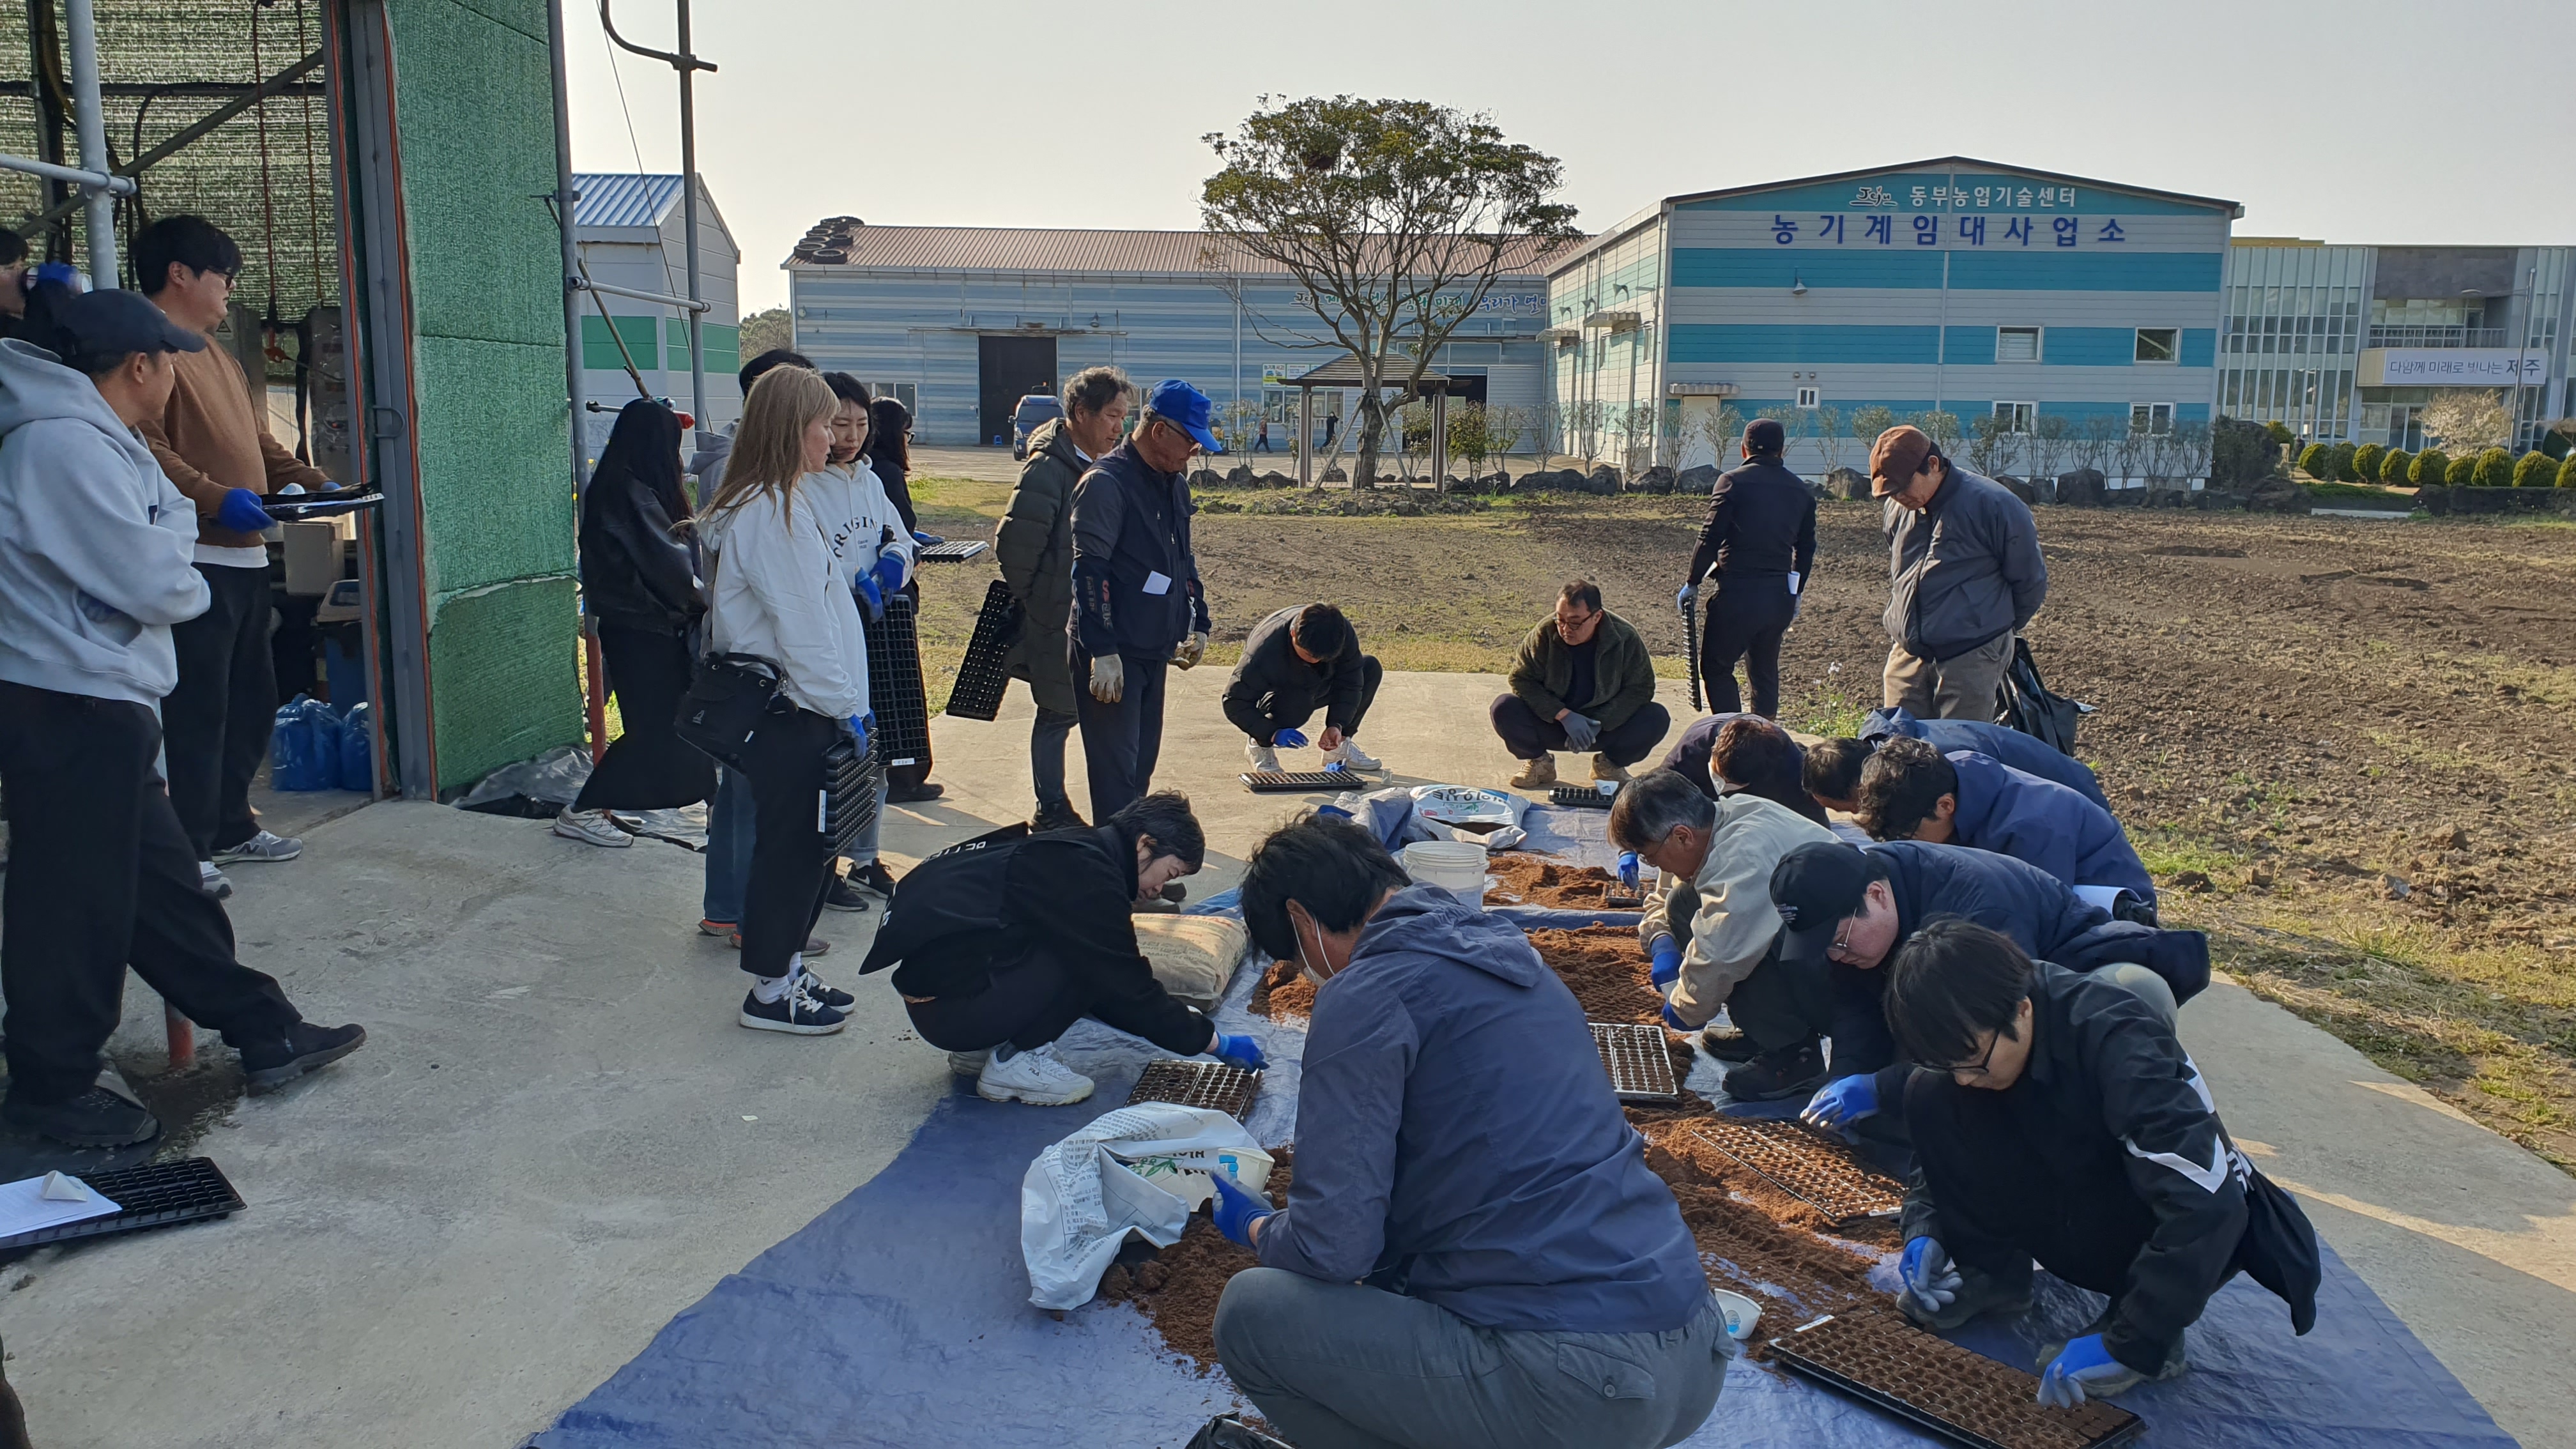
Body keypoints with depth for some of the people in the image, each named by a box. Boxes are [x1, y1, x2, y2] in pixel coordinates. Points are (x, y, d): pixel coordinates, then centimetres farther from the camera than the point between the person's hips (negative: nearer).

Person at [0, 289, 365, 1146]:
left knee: (160, 878, 15)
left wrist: (168, 536, -7)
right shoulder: (70, 444, -18)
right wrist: (188, 584, 1)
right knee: (77, 901, 1)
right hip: (71, 710, -11)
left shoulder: (92, 440, 16)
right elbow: (161, 587, -19)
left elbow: (162, 523, 13)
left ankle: (265, 1033, 24)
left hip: (94, 704, 11)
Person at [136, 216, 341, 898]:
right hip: (193, 558, -10)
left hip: (244, 555, 10)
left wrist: (314, 484, 15)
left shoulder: (217, 355, 23)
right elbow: (145, 448, -21)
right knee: (198, 707, -7)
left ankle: (231, 827, 27)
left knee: (250, 700, 15)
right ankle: (188, 850, -1)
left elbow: (259, 443, 27)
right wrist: (215, 498, -28)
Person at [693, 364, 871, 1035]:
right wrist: (843, 706, -14)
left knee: (804, 844, 17)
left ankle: (785, 968, 29)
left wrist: (844, 703, 15)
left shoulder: (781, 502, 15)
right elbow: (801, 625, -20)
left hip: (790, 707, 10)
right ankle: (770, 992, 12)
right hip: (788, 711, -10)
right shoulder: (773, 513, -18)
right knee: (789, 845, 0)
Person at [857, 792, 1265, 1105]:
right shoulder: (1088, 875, -17)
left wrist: (1180, 1020, 23)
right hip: (948, 1007, -10)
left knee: (1091, 958, 13)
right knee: (1089, 959, -12)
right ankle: (1014, 1062, -4)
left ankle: (980, 1049, 13)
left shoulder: (1074, 851, 12)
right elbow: (1129, 992, -12)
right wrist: (1217, 1042, -2)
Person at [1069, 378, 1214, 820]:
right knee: (1116, 766, -7)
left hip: (1156, 648, 9)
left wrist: (1197, 624, 16)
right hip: (1113, 653, -9)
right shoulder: (1106, 481, -14)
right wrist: (1102, 651, -22)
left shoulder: (1175, 484, 14)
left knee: (1143, 759, 14)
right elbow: (1089, 570, -19)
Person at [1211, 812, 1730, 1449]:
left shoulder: (1366, 996, -11)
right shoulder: (1503, 948, 14)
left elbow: (1333, 1250, -13)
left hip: (1574, 1387, -9)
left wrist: (1256, 1227, 11)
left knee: (1252, 1311, 1)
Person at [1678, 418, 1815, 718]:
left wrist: (1692, 584, -1)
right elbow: (1806, 547, 14)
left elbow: (1710, 538, -10)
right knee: (1765, 670, 17)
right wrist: (1795, 593, 24)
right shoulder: (1800, 490, 10)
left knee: (1716, 666, 3)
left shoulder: (1733, 482, -6)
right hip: (1780, 596, 5)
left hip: (1737, 592, -5)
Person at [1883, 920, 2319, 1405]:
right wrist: (1924, 1230, -16)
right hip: (2068, 1227, 6)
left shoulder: (2111, 1036, -32)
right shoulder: (1974, 1039, -13)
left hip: (2201, 1233, -5)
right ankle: (1990, 1273, -2)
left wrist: (2128, 1342, -42)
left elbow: (2206, 1200, -41)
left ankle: (2151, 1334, -17)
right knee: (1931, 1097, -15)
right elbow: (1938, 1149, 3)